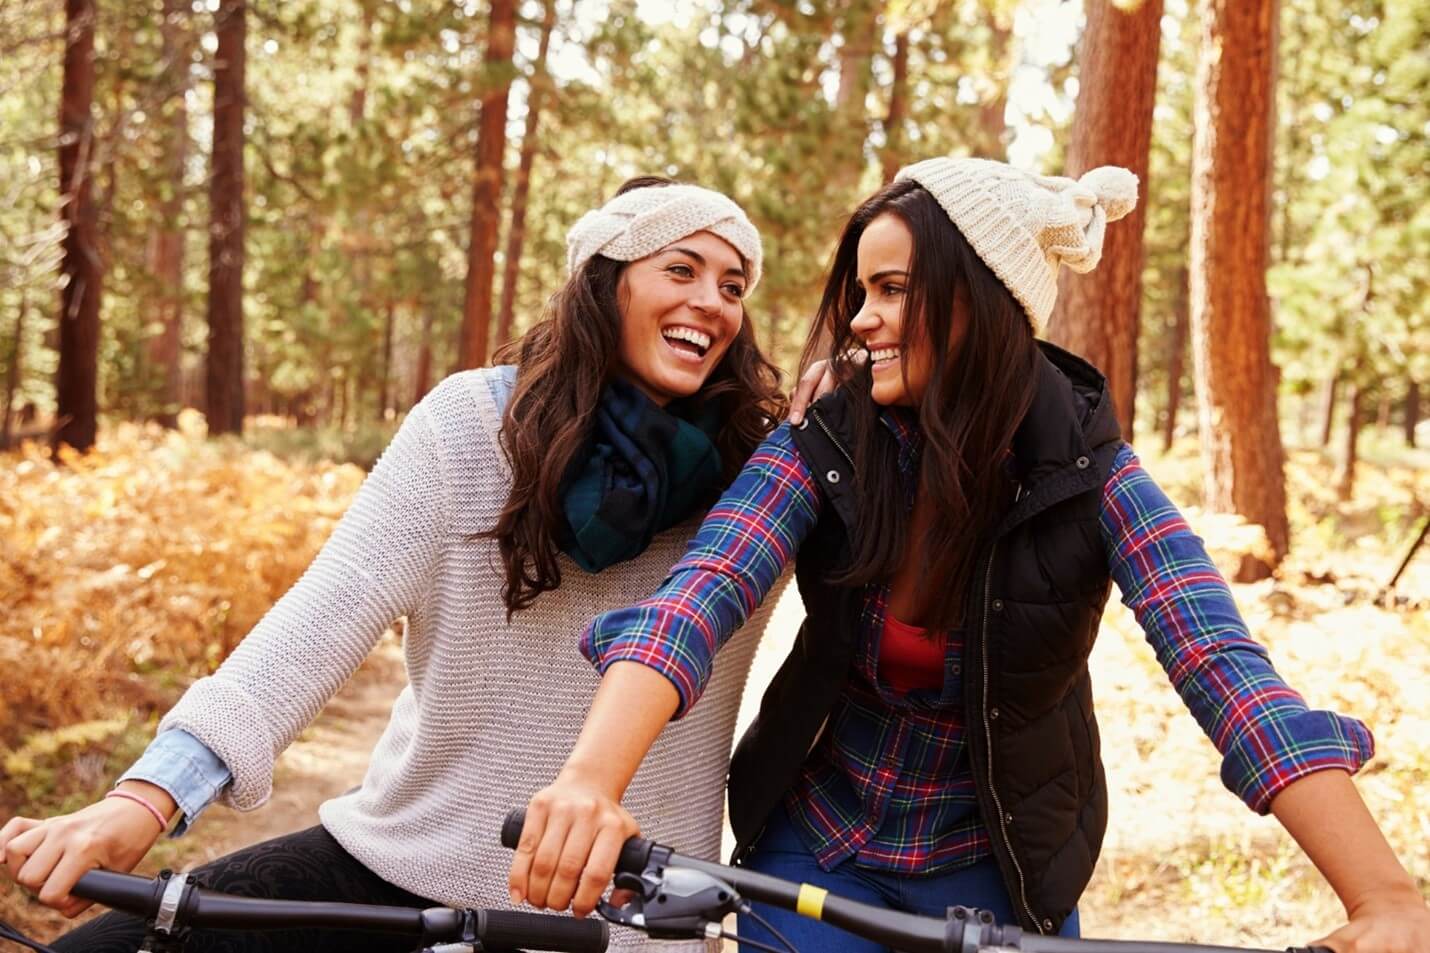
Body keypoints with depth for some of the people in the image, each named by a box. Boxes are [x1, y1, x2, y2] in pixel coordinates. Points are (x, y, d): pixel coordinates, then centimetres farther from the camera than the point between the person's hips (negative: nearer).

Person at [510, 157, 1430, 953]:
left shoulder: (1092, 479, -17)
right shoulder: (818, 453, -15)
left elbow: (1230, 674, -27)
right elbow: (695, 599, -30)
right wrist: (591, 779, -49)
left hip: (1005, 873, 0)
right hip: (817, 857, 0)